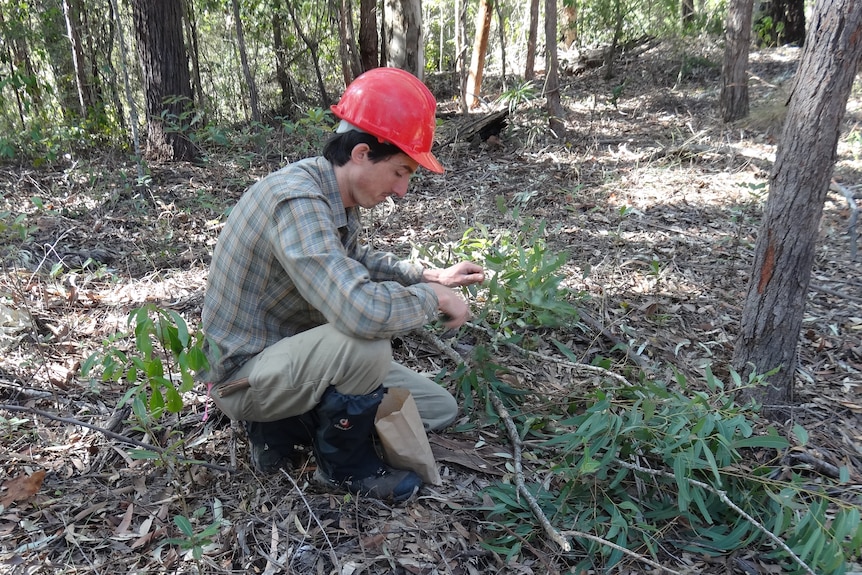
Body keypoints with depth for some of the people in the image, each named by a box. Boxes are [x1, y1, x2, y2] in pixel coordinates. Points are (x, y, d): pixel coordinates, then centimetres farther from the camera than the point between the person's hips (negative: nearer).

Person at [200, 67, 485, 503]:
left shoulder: (338, 195, -2)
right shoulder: (296, 201, -31)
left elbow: (358, 261, 19)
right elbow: (363, 312, -43)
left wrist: (429, 276, 6)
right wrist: (433, 298, -23)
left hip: (294, 356, 9)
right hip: (245, 375, -9)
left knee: (439, 409, 7)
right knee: (368, 342, -37)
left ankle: (284, 425, 10)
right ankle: (344, 464, -7)